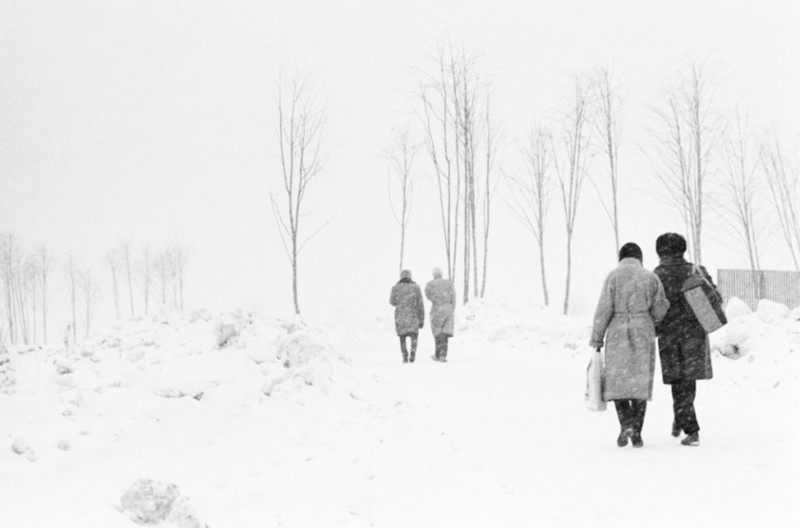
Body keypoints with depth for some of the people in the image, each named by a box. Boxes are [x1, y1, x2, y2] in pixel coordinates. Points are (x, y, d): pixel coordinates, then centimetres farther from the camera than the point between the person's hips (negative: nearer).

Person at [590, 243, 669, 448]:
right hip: (643, 335, 2)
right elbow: (659, 310, 1)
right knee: (639, 383, 9)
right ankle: (636, 433, 6)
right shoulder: (651, 277, 2)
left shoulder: (613, 277, -5)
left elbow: (604, 310, -8)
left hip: (617, 334, -2)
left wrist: (596, 339, -2)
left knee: (618, 383, 8)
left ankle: (626, 423, -13)